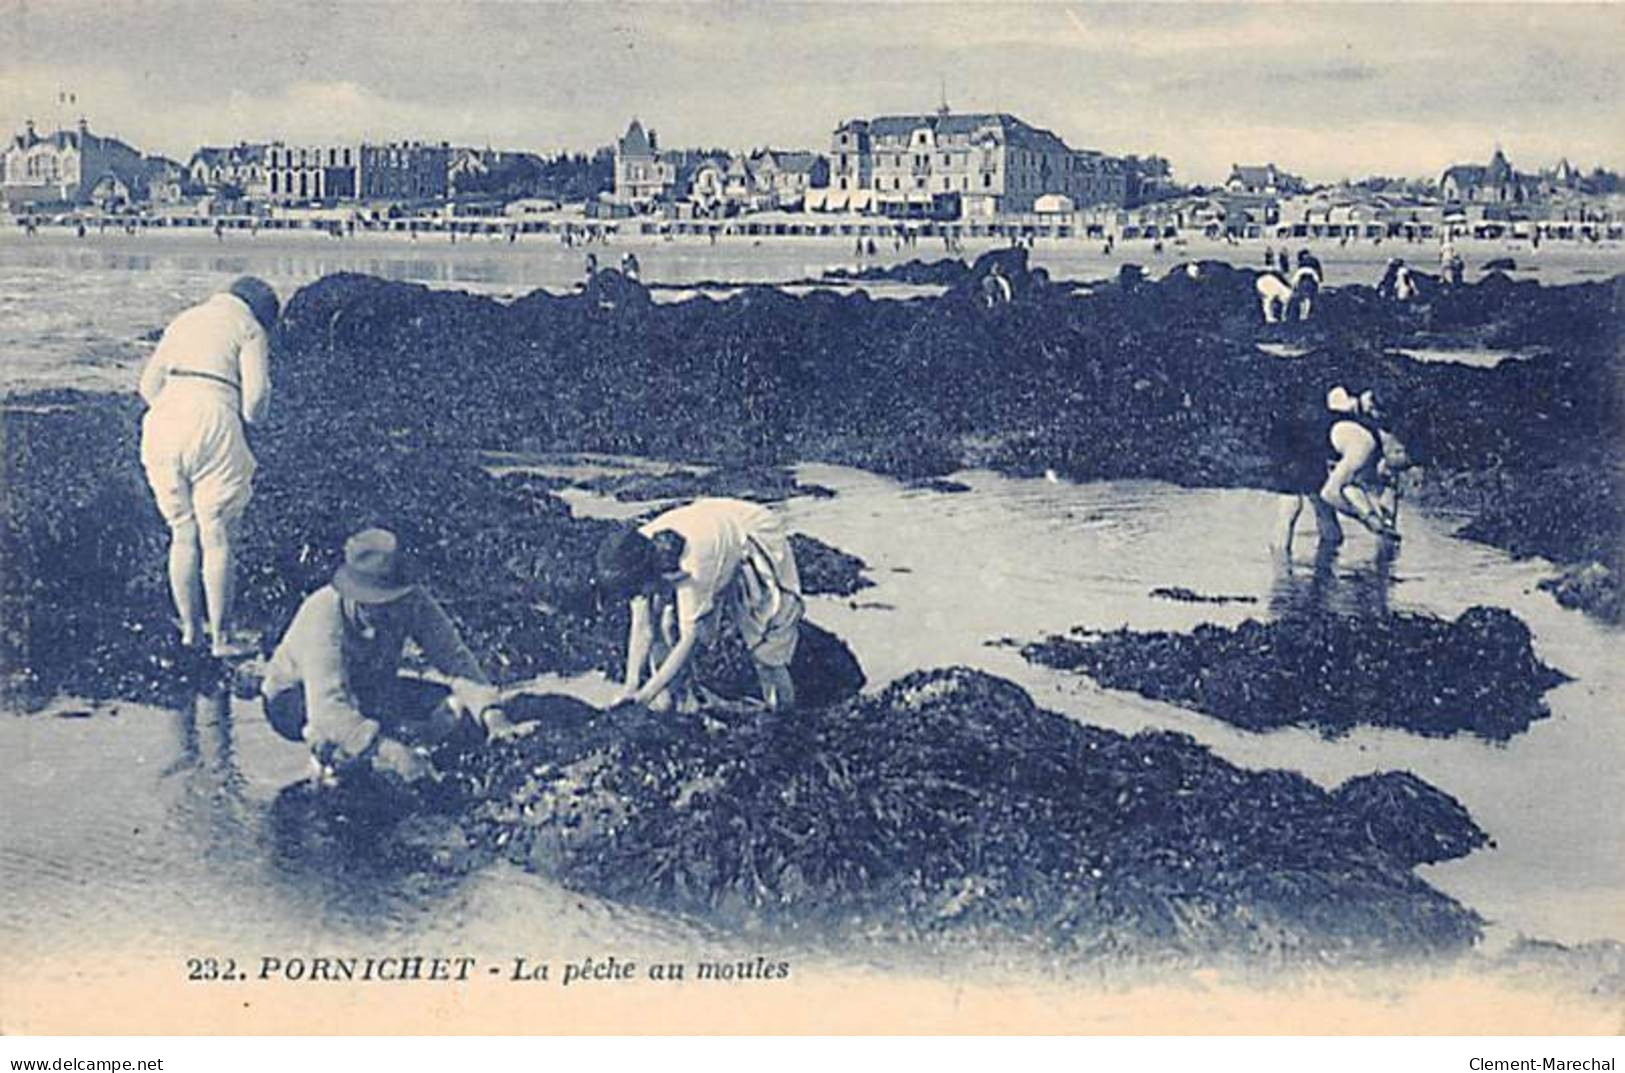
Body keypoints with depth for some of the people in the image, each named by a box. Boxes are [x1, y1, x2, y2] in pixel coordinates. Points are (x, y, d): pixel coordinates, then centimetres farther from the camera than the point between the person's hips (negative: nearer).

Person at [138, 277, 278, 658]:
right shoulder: (248, 328, 6)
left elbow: (149, 383, 19)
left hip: (163, 422, 5)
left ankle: (189, 629, 19)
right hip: (213, 425, -5)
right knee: (218, 538, 1)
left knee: (182, 534, 14)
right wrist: (249, 422, 14)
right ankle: (221, 638, 4)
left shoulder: (183, 321, 24)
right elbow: (257, 391, -5)